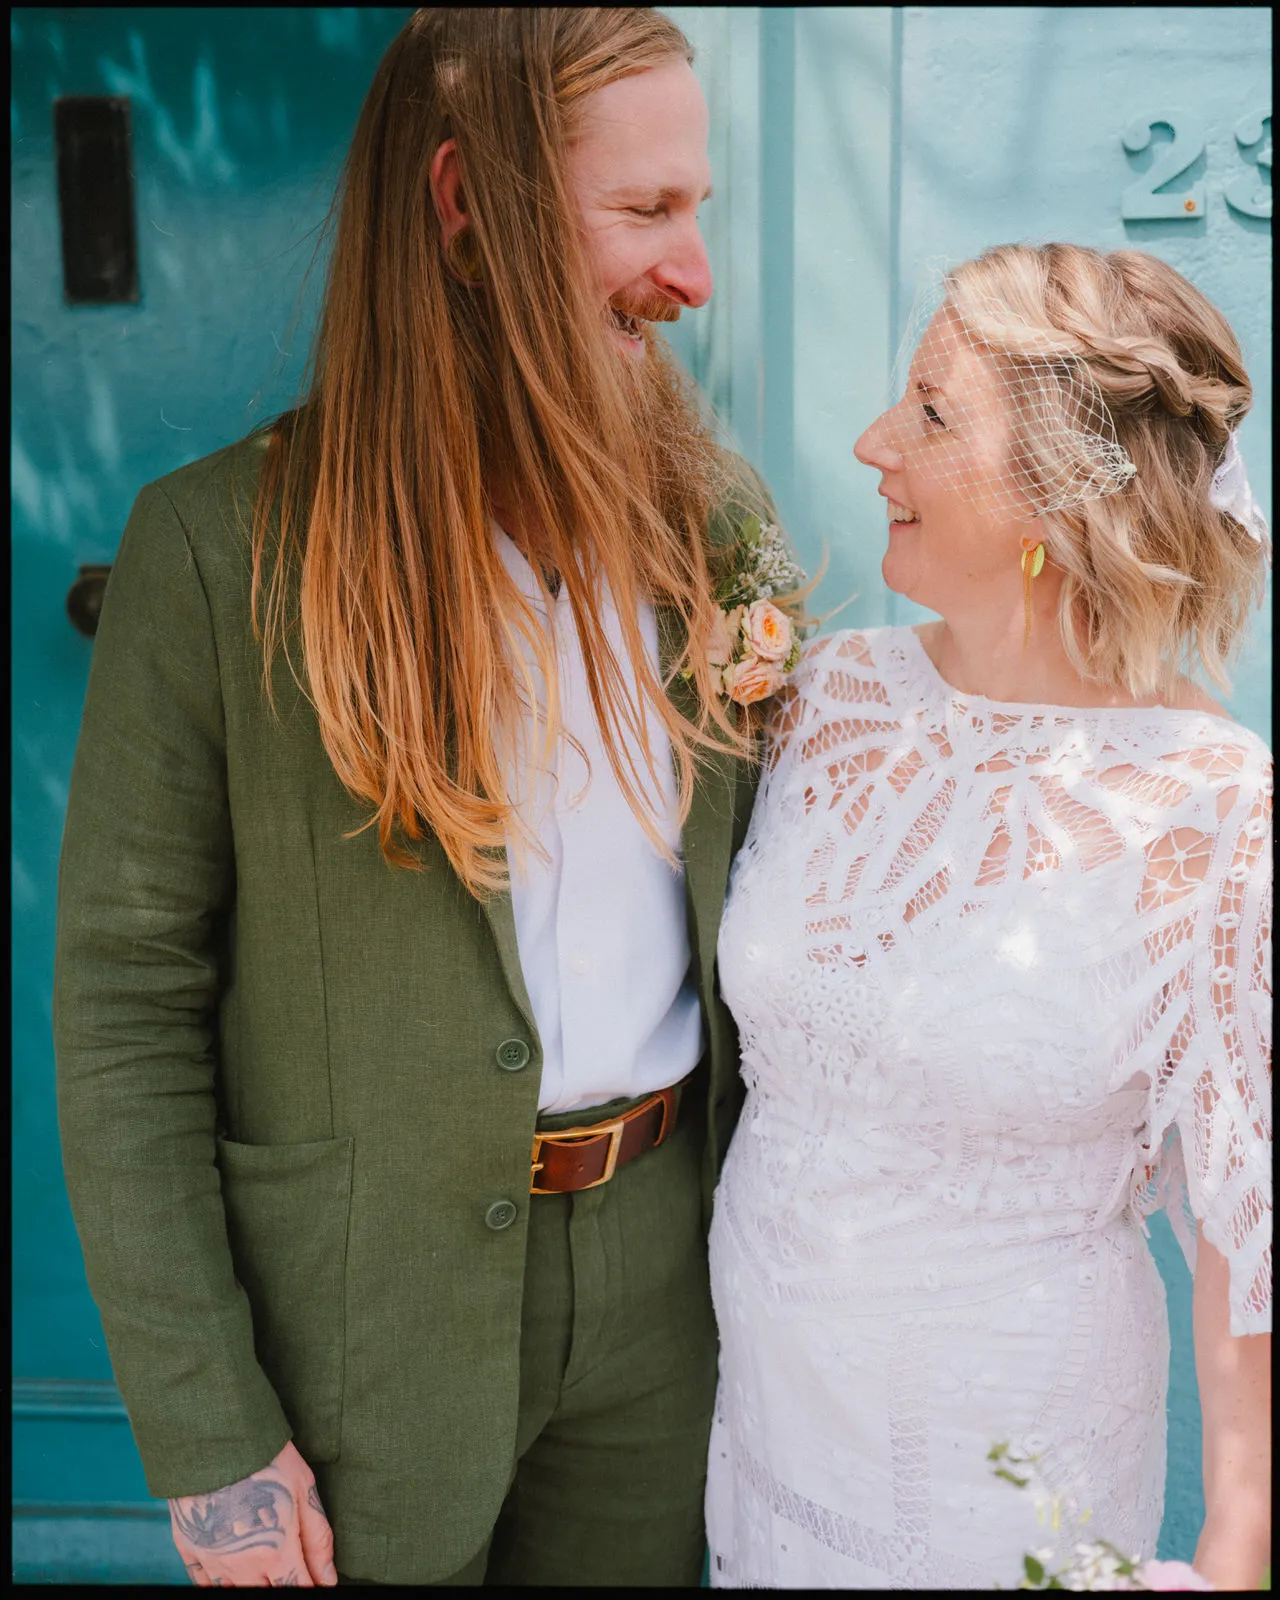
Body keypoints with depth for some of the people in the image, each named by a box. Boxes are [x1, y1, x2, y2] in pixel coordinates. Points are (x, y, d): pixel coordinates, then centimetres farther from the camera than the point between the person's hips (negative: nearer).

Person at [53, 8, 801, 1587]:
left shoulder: (715, 514, 0)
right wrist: (207, 1440, -12)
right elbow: (123, 1007, -12)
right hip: (367, 1318, -3)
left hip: (665, 1274, 4)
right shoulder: (217, 546, -13)